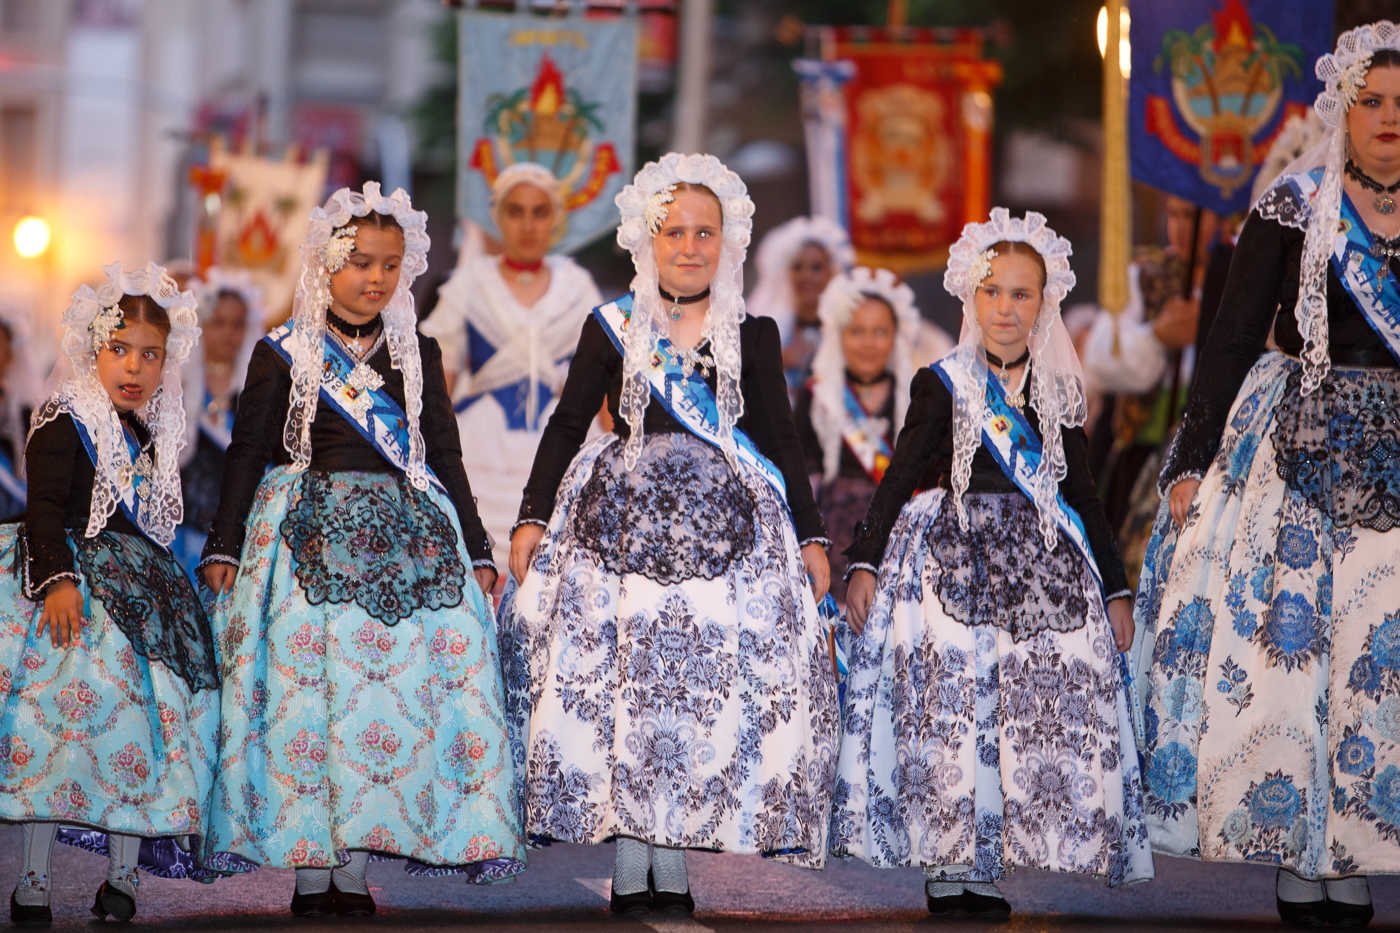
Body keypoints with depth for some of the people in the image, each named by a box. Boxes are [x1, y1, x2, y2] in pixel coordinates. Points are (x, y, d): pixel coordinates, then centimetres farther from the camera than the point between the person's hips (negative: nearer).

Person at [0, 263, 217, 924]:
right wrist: (57, 578, -24)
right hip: (74, 583, -7)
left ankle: (122, 877, 7)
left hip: (143, 590, 7)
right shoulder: (64, 420, -3)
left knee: (147, 713, -1)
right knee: (62, 703, -17)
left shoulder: (154, 435, 18)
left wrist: (168, 589, 24)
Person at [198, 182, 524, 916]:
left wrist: (476, 549, 13)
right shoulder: (283, 354, 3)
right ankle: (310, 872, -1)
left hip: (406, 537, 3)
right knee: (309, 688, -7)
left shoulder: (417, 355, 12)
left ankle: (354, 866, 0)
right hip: (309, 535, -3)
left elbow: (444, 456, 16)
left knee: (399, 688, -5)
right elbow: (247, 454, 4)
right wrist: (223, 547, -2)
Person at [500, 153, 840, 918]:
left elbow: (780, 440, 9)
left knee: (705, 684, -3)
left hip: (722, 526, 1)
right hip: (623, 518, 0)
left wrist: (810, 536, 6)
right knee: (619, 681, -5)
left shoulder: (752, 334, 8)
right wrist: (532, 517, 1)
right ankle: (627, 863, 1)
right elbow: (568, 425, 8)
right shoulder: (612, 328, 6)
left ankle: (675, 862, 4)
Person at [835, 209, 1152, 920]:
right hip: (953, 562, -4)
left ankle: (981, 871, 1)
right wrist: (864, 562, -8)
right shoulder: (943, 385, 2)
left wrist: (1115, 589, 13)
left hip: (1044, 567, 4)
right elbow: (899, 479, 1)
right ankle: (946, 871, -5)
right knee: (949, 711, -10)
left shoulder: (1058, 394, 12)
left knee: (1035, 718, -4)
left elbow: (1082, 495, 16)